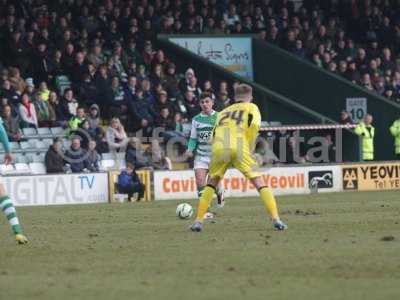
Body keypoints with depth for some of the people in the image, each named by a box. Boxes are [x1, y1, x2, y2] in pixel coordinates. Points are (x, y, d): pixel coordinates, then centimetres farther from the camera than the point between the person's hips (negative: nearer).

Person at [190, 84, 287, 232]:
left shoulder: (223, 112, 34)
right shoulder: (251, 108, 23)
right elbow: (254, 125, 1)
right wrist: (250, 147, 10)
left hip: (218, 147, 3)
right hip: (239, 146, -3)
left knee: (211, 184, 22)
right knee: (259, 183, 3)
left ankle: (198, 221, 14)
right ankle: (276, 219, -8)